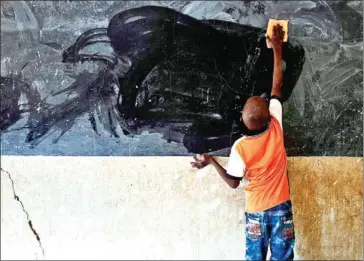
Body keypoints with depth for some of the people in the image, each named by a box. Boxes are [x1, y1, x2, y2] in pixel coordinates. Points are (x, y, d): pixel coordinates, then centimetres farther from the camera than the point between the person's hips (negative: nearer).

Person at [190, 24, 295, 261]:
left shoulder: (240, 147, -20)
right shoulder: (276, 126, -15)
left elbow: (234, 182, -7)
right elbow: (277, 85, -5)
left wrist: (212, 162, 1)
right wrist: (277, 49, 4)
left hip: (256, 210, -1)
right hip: (281, 206, 2)